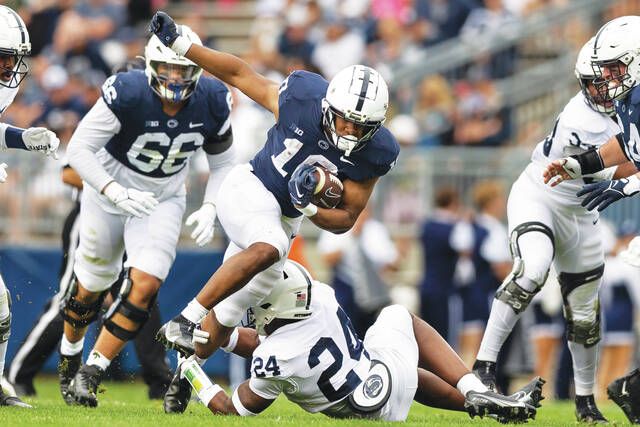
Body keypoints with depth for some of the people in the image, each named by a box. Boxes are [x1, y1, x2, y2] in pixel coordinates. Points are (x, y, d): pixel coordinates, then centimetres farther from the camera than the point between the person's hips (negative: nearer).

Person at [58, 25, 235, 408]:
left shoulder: (213, 102, -16)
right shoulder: (127, 93, -29)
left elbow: (222, 162, 1)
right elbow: (79, 149, -26)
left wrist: (209, 210, -14)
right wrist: (115, 192, -38)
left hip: (163, 199, 2)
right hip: (110, 190, -2)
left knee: (146, 284, -16)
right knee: (93, 283, 12)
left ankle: (92, 372, -6)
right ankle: (70, 353, 42)